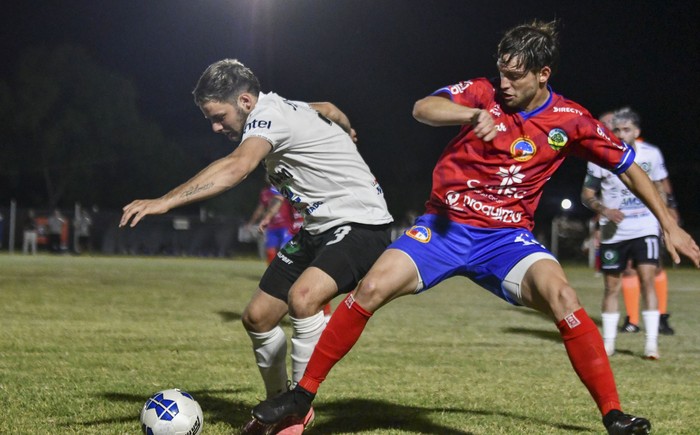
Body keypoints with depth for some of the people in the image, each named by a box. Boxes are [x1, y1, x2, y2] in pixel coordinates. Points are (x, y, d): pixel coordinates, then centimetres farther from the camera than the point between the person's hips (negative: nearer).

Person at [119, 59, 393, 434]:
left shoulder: (268, 114, -22)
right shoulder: (283, 108, 5)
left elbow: (237, 167, -41)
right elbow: (328, 109, 26)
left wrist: (164, 202, -49)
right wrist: (344, 129, 50)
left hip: (361, 223, -10)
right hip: (318, 229, 10)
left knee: (303, 296, -34)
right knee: (257, 318, 6)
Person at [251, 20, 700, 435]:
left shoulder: (571, 120, -1)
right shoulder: (485, 93, -4)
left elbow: (629, 167, 9)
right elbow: (423, 108, -21)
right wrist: (474, 114, -39)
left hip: (507, 235, 0)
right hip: (445, 224, 0)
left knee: (562, 297, -28)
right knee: (372, 288, -19)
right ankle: (303, 394, -4)